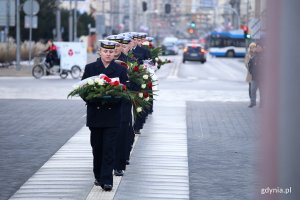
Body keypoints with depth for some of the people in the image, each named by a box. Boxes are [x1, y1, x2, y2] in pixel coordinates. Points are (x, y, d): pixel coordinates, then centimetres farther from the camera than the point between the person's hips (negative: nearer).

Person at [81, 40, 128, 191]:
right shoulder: (90, 68, 5)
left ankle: (106, 180, -8)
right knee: (97, 147, 10)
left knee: (109, 148, -7)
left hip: (113, 115, -1)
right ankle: (98, 176, 25)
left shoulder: (121, 70, 4)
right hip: (95, 114, 1)